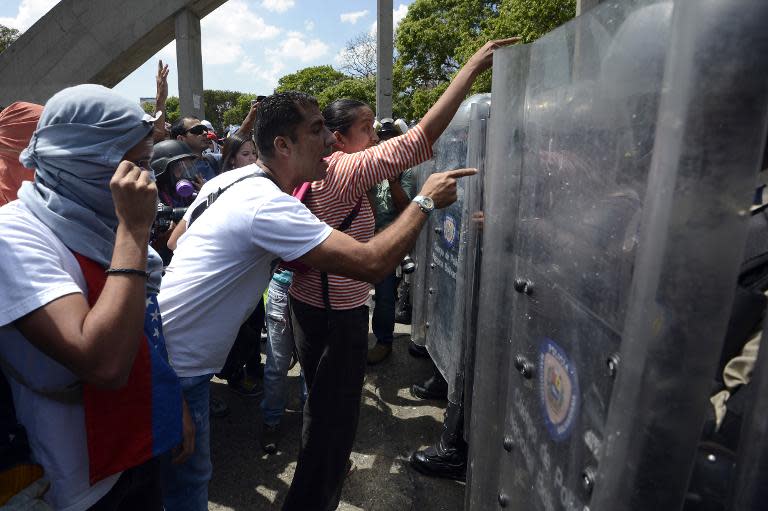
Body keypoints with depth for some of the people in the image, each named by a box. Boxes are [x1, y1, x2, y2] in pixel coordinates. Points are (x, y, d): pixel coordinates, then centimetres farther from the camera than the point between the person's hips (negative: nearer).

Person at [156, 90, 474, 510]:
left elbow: (176, 241, 18)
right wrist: (425, 200, -17)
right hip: (176, 368, -9)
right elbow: (373, 263, -32)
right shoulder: (268, 205, -27)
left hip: (158, 348, 9)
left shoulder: (228, 180, 3)